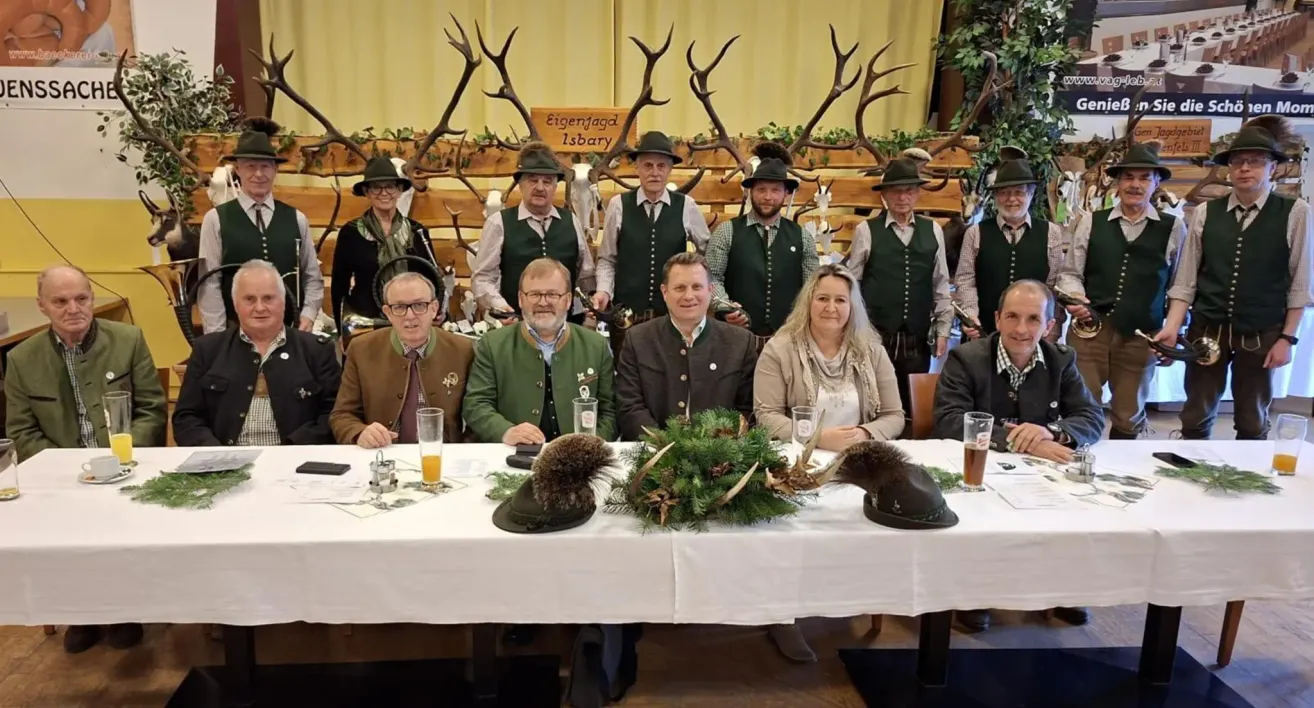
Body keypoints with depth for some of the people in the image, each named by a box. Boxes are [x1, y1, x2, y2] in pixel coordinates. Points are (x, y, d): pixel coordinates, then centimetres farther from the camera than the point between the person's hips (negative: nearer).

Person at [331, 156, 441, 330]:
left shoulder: (418, 231, 4)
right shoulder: (350, 232, -1)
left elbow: (432, 279, 8)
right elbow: (339, 286, 1)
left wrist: (435, 309, -9)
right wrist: (342, 330, -3)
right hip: (363, 323, -1)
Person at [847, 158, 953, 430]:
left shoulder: (933, 231, 6)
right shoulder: (866, 230, -2)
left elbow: (941, 285, 10)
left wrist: (942, 331, 7)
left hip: (918, 339, 3)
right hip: (875, 337, -2)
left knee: (913, 408, 10)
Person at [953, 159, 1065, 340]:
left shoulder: (1051, 233, 6)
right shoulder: (976, 233, 6)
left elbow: (1056, 288, 3)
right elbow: (965, 281, 2)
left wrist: (1051, 335, -3)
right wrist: (970, 317, -13)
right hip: (985, 334, 0)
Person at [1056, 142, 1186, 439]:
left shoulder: (1173, 228, 5)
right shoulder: (1091, 222, 5)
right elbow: (1070, 272, 7)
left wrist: (1172, 331, 3)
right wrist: (1074, 298, -12)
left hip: (1141, 336, 1)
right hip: (1088, 329, -1)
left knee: (1128, 416, 13)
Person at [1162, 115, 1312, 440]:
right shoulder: (1205, 213, -2)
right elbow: (1185, 279, -1)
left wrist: (1287, 337, -5)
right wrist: (1172, 327, -9)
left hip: (1260, 336, -1)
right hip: (1207, 331, 1)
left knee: (1253, 420, 14)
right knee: (1196, 417, 11)